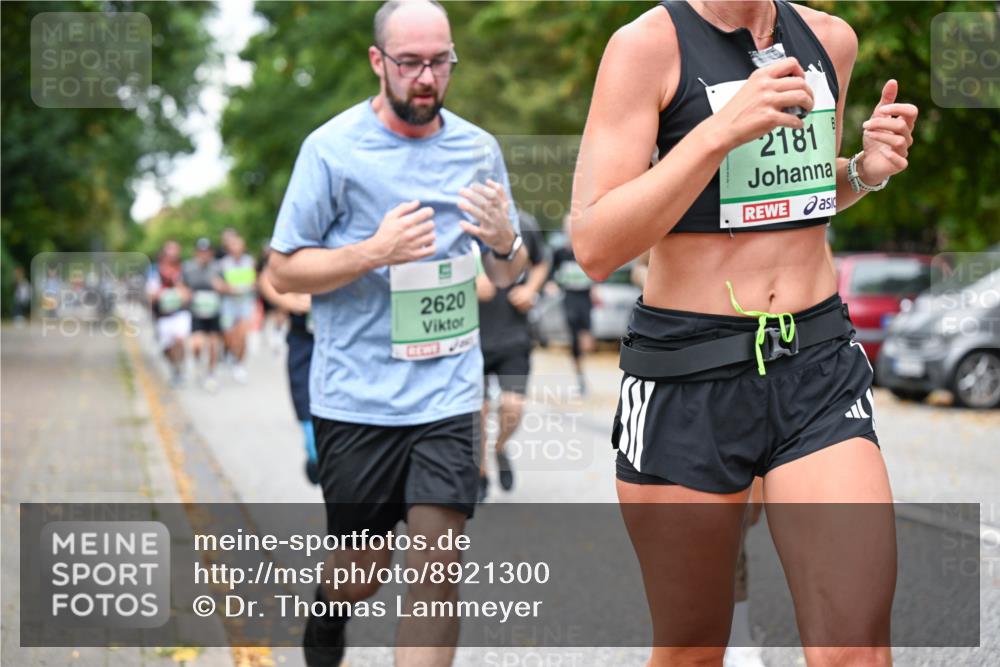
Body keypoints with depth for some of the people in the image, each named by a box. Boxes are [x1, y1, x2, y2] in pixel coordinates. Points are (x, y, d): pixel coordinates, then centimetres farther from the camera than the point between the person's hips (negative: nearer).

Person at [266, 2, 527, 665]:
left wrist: (505, 242, -10)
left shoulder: (478, 147, 5)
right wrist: (374, 251, -20)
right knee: (363, 569, 12)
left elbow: (508, 274, 14)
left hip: (449, 392, 2)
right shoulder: (332, 148, -6)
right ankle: (329, 609, 47)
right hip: (357, 395, -2)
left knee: (437, 567, -7)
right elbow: (284, 270, -5)